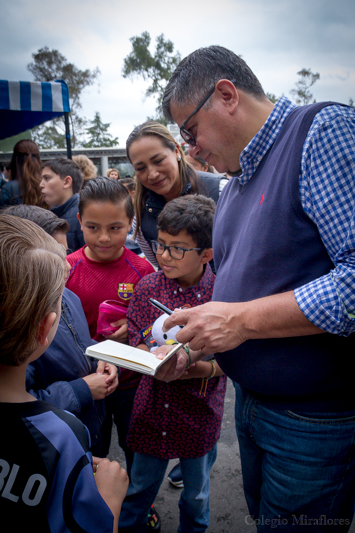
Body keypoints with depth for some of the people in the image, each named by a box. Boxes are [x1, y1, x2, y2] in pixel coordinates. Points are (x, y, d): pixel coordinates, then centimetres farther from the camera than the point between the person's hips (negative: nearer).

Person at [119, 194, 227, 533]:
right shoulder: (147, 287, -8)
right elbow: (136, 341, -4)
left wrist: (202, 369, -30)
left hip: (200, 413, -1)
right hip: (152, 408, 2)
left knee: (196, 492, 24)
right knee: (139, 486, 23)